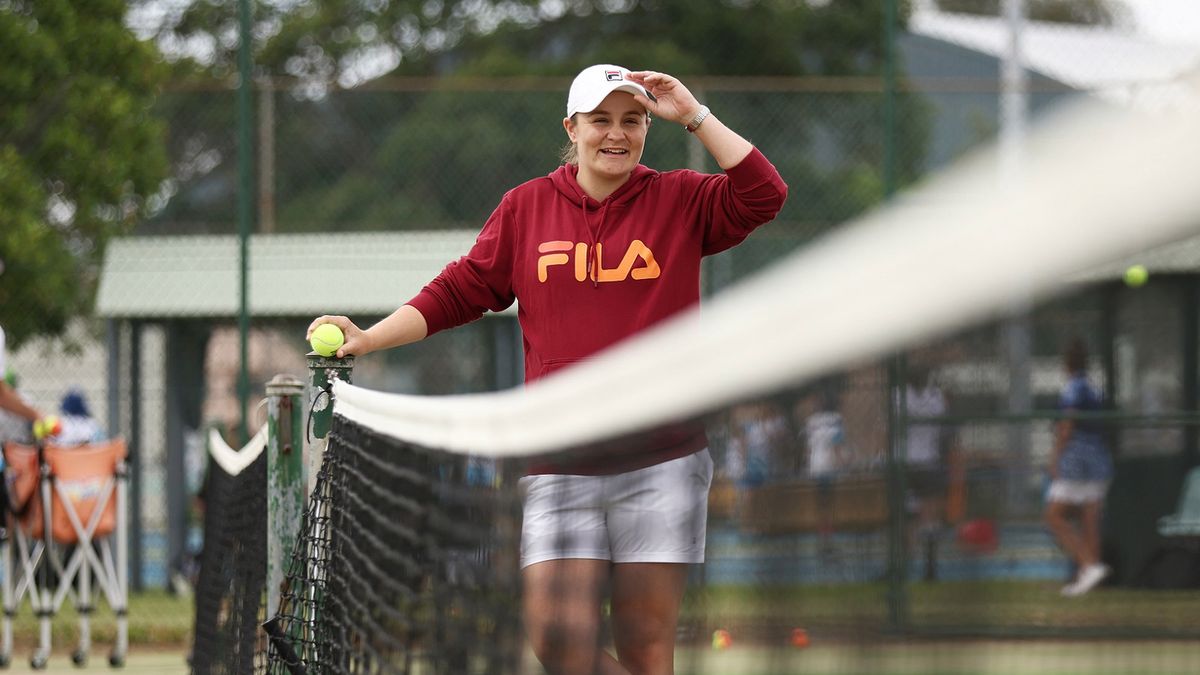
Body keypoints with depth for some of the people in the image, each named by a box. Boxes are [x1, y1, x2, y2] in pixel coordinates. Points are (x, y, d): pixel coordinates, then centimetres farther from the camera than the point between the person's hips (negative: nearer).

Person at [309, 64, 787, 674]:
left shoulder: (678, 200, 6)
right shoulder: (527, 207, 10)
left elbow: (763, 195, -8)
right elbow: (459, 292, 13)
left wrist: (694, 116, -8)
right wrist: (368, 339, 4)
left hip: (660, 463, -1)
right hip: (560, 469, 1)